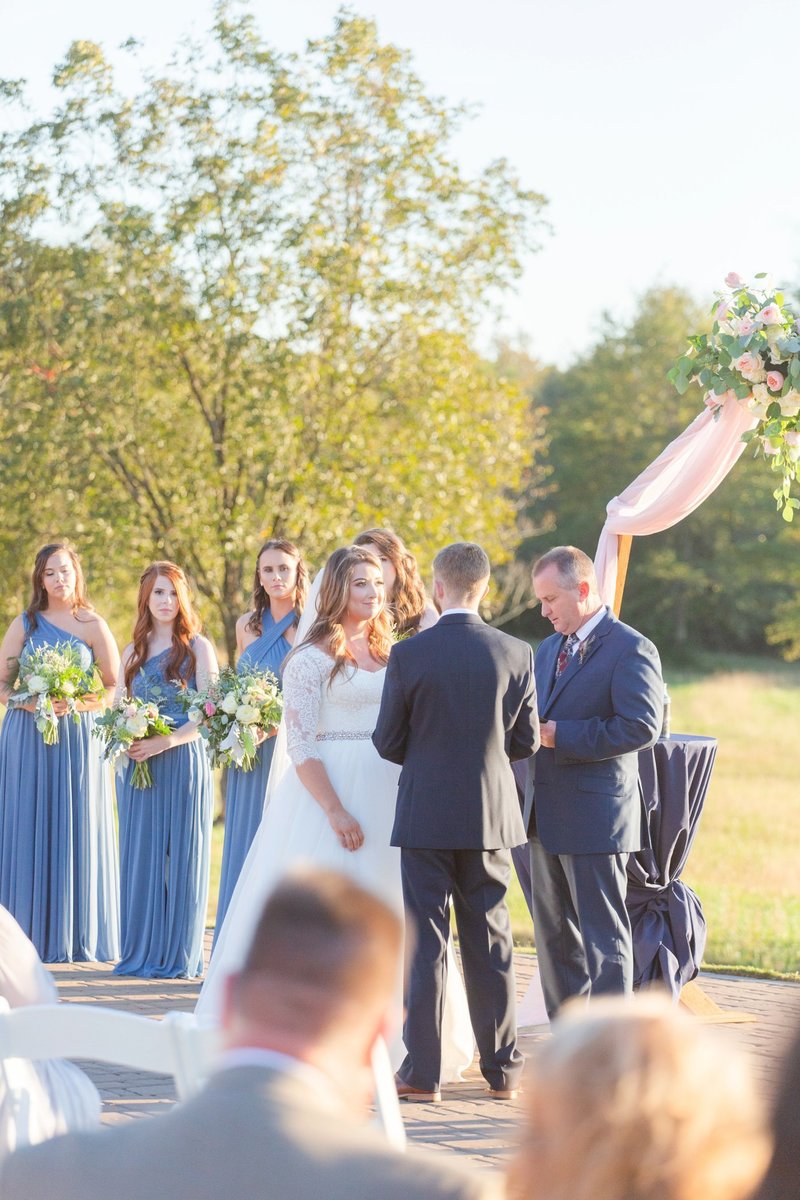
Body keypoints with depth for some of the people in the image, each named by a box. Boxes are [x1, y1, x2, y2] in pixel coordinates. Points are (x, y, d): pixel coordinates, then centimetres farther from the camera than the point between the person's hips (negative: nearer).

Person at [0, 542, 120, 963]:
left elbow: (114, 688, 1)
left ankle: (75, 939, 4)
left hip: (77, 737, -1)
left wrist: (74, 704, -14)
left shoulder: (93, 626, 3)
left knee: (74, 833, -1)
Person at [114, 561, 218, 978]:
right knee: (140, 855, 2)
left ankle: (178, 956, 0)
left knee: (181, 855, -3)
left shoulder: (198, 647, 2)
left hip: (182, 762, -4)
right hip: (137, 766, 4)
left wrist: (167, 741, -18)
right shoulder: (133, 652, 15)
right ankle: (140, 953, 7)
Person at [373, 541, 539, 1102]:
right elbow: (526, 741, 1)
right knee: (490, 941, 11)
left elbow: (388, 743, -4)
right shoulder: (517, 654, -3)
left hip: (426, 814, -2)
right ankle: (502, 1067, 16)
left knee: (426, 942, 3)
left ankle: (423, 1071, 3)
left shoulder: (408, 655, -10)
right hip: (492, 815, 2)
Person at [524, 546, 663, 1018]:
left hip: (596, 817, -9)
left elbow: (641, 727, -21)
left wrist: (560, 735, -20)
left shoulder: (630, 649, -11)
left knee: (604, 938, -4)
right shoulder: (549, 649, 16)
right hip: (547, 818, 9)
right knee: (555, 937, 13)